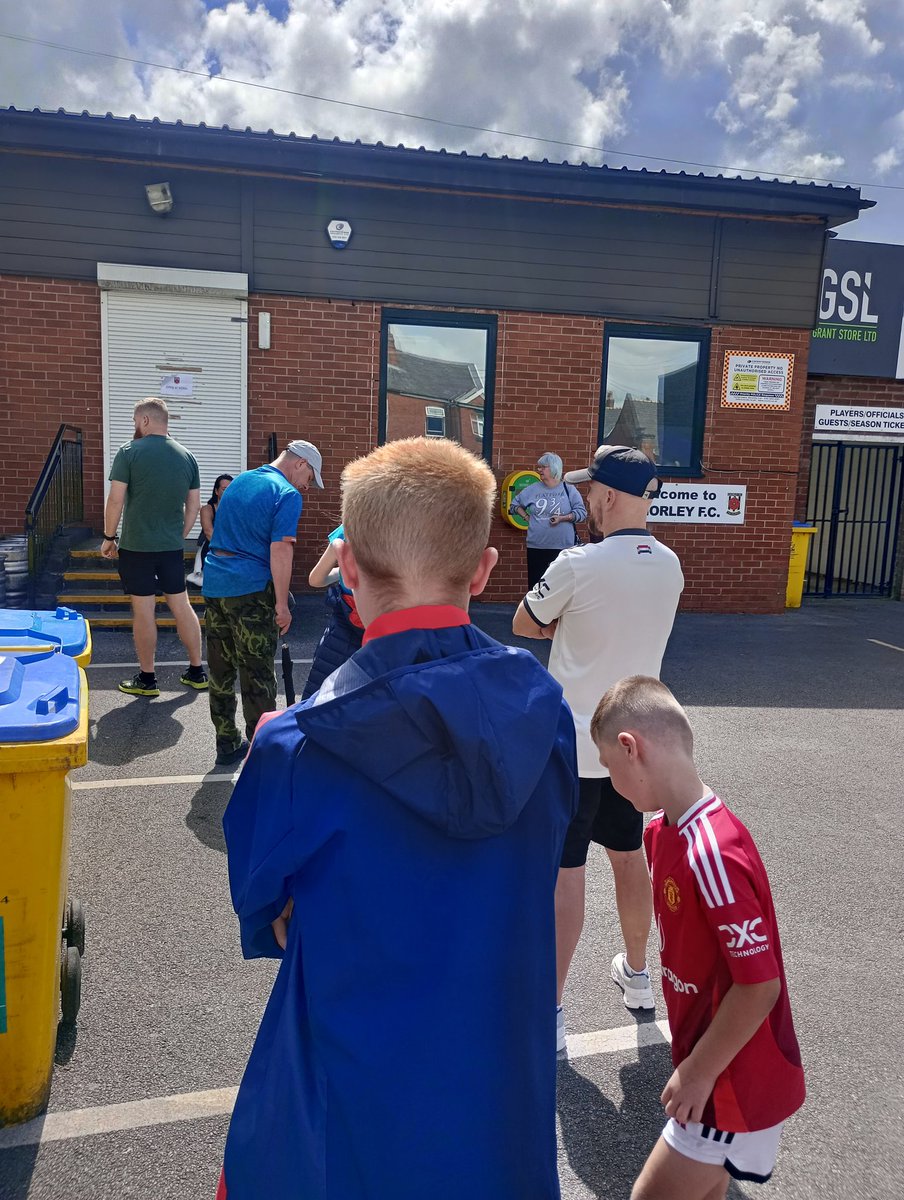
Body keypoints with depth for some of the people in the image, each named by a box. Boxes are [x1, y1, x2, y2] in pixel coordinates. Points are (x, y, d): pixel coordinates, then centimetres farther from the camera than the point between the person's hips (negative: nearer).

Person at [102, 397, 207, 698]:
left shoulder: (130, 452, -9)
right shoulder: (187, 456, 5)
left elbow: (115, 500, -11)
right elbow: (194, 505, 8)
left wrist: (109, 537, 0)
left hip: (136, 546, -4)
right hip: (172, 547, 4)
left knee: (143, 610, 3)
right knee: (181, 605, 12)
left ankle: (147, 679, 12)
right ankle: (196, 671, 18)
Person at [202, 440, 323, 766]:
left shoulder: (238, 481, 16)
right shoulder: (287, 494, -9)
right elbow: (280, 550, -17)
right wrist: (282, 604, -15)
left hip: (215, 582, 7)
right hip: (250, 589, -7)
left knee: (221, 669, 12)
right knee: (257, 674, 0)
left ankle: (227, 744, 22)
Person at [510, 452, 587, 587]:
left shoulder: (569, 490, 1)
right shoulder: (532, 489, 8)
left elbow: (582, 512, -2)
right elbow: (514, 504, 20)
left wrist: (562, 518, -14)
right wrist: (527, 517, 6)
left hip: (564, 547, -2)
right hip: (536, 547, 3)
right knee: (535, 583, 4)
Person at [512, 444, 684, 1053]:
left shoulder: (578, 564, -20)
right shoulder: (670, 565, 1)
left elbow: (524, 625, -5)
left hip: (573, 745, -6)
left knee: (564, 871, 1)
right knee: (629, 854, 21)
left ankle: (549, 1011, 12)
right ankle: (637, 972, 40)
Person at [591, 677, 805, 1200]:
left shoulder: (712, 855, -32)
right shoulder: (664, 832, -3)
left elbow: (761, 985, -27)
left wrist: (698, 1072, -17)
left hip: (738, 1087, -8)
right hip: (715, 1069, 8)